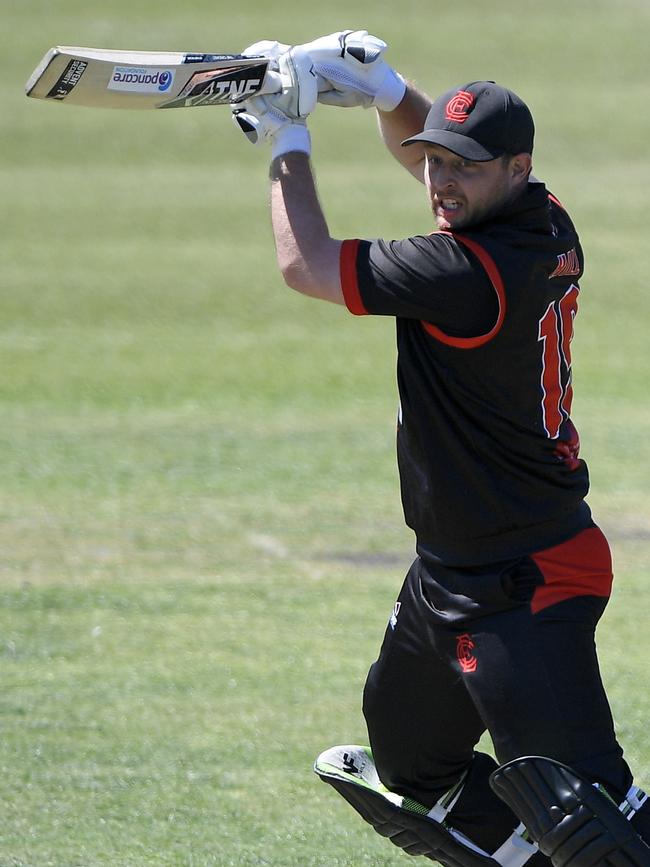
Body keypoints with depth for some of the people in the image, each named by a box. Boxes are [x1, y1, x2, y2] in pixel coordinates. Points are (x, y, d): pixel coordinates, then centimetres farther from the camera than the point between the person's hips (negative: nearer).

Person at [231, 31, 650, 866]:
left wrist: (286, 140, -3)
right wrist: (383, 90, 0)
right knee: (412, 766, 24)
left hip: (526, 595, -11)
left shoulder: (475, 270, -24)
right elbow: (422, 141, 21)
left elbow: (306, 264, -15)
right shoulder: (548, 228, 3)